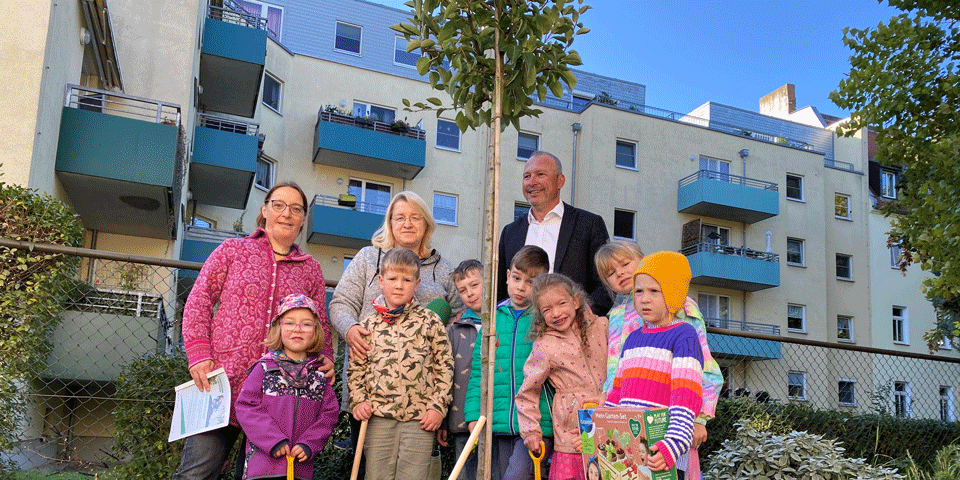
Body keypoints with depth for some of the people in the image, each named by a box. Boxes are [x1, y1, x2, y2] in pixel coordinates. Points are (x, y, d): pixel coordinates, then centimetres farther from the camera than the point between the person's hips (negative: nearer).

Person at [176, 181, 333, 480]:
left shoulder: (311, 270, 15)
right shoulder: (233, 250, 9)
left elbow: (320, 324, 18)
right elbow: (198, 302, 5)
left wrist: (325, 358, -2)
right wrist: (199, 354, -7)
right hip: (221, 381, -2)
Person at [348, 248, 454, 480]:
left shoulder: (430, 321, 4)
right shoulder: (368, 325, 9)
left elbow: (444, 365, 4)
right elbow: (356, 367, 13)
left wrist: (438, 406, -2)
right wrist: (358, 400, -1)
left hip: (420, 417, -1)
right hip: (378, 416, 1)